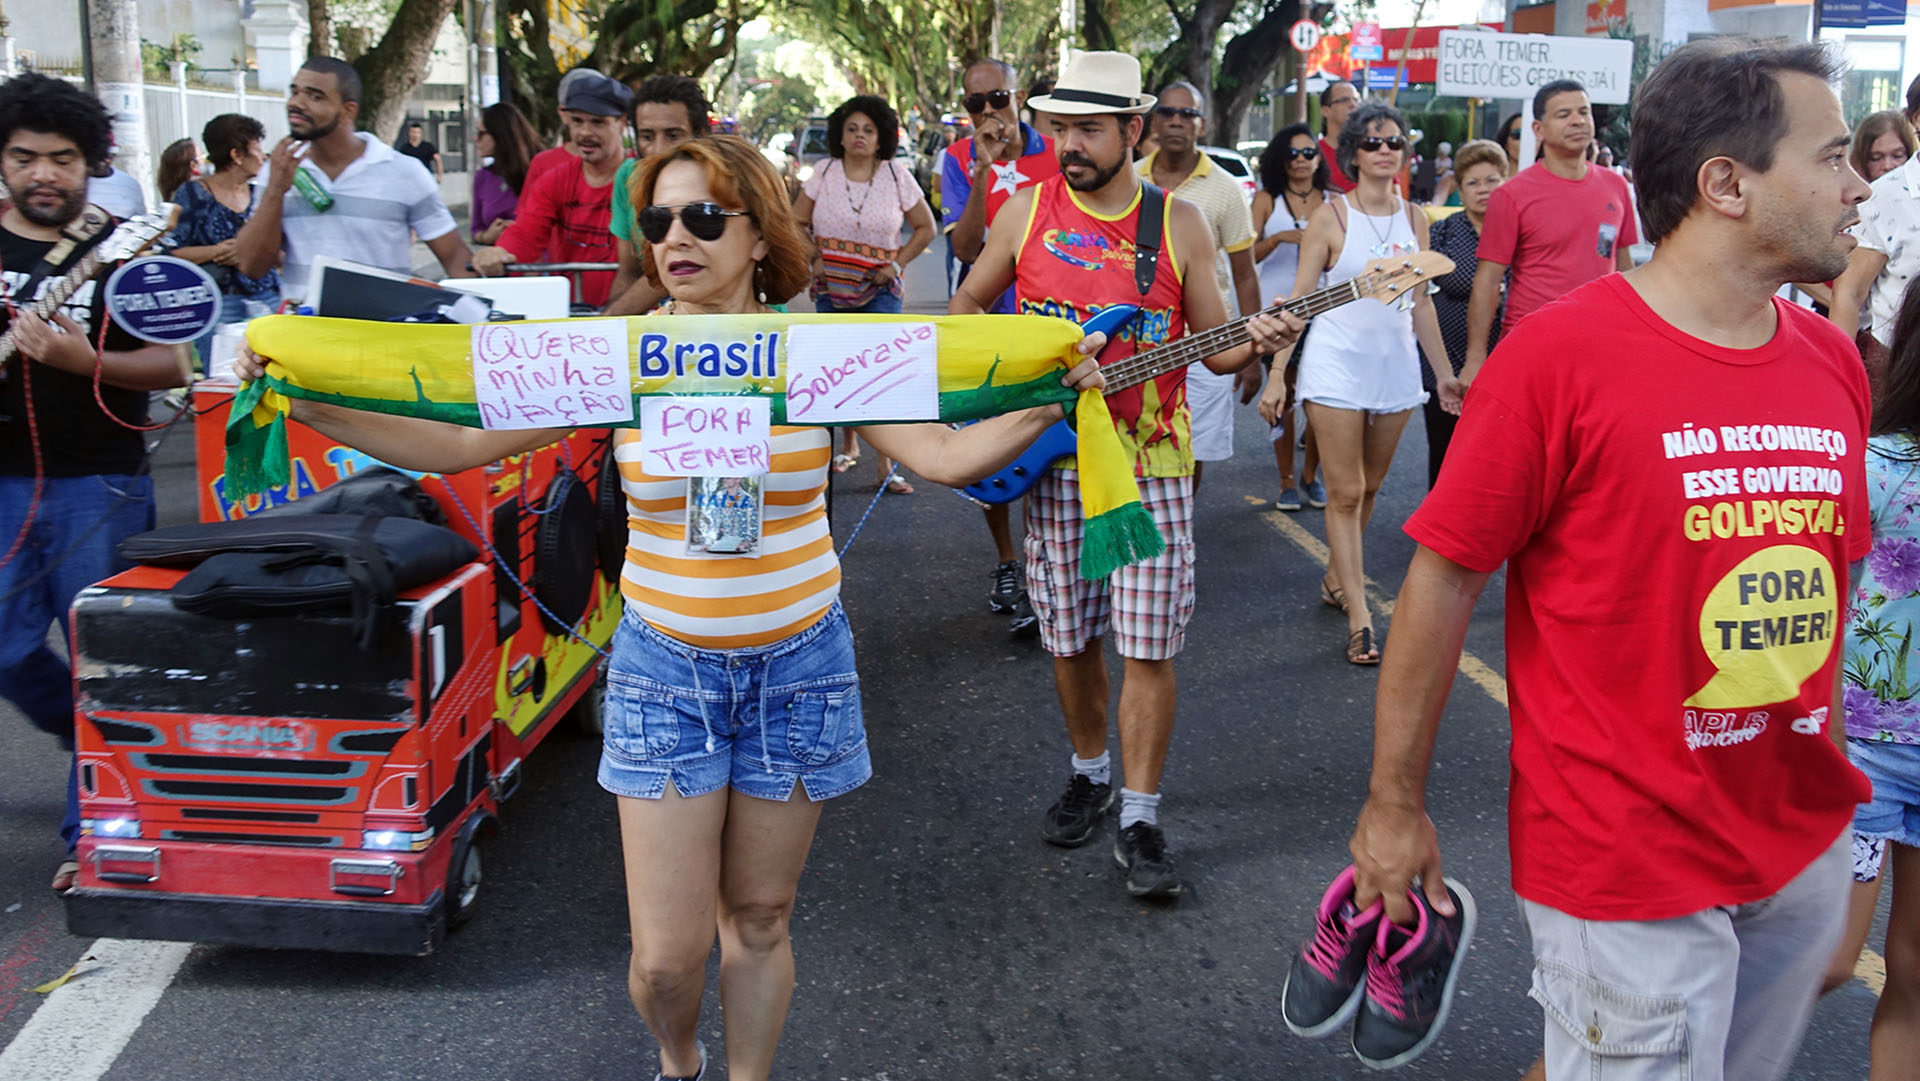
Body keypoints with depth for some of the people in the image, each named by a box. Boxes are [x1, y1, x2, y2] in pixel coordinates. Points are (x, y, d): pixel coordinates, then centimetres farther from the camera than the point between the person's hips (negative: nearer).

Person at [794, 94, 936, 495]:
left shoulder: (896, 176, -1)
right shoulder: (825, 173, 2)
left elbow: (926, 227, 7)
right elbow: (797, 222, 10)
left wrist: (898, 263, -2)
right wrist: (812, 259, -1)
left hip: (880, 289, -2)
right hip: (831, 287, 2)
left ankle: (884, 464, -8)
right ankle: (846, 443, 27)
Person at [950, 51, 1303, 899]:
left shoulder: (1179, 224, -1)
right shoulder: (1027, 211, 2)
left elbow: (1212, 347, 3)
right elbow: (966, 305, 14)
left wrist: (1254, 344, -18)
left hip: (1150, 465, -1)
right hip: (1053, 460, 2)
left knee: (1148, 646, -2)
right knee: (1070, 638, 11)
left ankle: (1139, 820, 9)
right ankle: (1091, 772, 34)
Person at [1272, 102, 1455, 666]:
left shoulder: (1413, 218, 9)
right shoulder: (1331, 216, -4)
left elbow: (1421, 302, 14)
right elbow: (1300, 300, -5)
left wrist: (1444, 373, 14)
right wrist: (1277, 371, -11)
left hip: (1395, 363, 5)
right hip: (1338, 364, -4)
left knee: (1369, 487, 12)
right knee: (1345, 493, -4)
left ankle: (1335, 579, 32)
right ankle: (1359, 618, -2)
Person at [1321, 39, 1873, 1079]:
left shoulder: (1833, 362, 3)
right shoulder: (1560, 354, -16)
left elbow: (1819, 584, 13)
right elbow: (1445, 576, -13)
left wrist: (1831, 785, 15)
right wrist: (1394, 803, -9)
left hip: (1805, 852, 7)